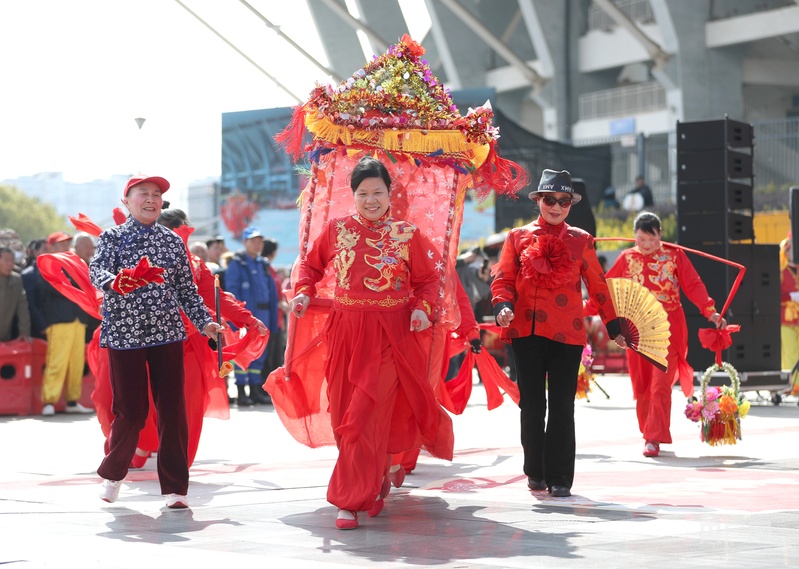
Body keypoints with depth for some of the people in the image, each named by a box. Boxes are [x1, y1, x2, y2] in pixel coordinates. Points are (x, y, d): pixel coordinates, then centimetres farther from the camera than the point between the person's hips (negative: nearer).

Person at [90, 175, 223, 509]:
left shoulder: (173, 241, 10)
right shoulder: (112, 238, 2)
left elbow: (186, 288, 12)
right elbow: (96, 271, -14)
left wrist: (205, 322, 1)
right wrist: (115, 282, -36)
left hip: (167, 332, 2)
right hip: (124, 332, -2)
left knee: (172, 409, -2)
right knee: (130, 410, 0)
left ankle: (175, 487, 5)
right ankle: (112, 473, 26)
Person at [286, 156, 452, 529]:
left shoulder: (408, 235, 1)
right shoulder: (336, 230, 7)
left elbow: (429, 279, 6)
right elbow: (311, 264, 19)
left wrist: (422, 308, -11)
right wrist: (303, 292, 2)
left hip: (390, 336, -3)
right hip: (345, 333, 3)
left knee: (366, 417, -11)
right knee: (344, 417, 7)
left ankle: (351, 501, -7)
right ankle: (375, 484, 28)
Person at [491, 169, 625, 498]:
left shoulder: (581, 241, 8)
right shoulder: (519, 237, 7)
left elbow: (597, 286, 13)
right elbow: (503, 279, 4)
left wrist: (613, 327, 15)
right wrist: (503, 306, -16)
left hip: (567, 334, -1)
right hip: (526, 332, 1)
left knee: (562, 407, -2)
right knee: (532, 406, 7)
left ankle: (559, 478, 5)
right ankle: (535, 472, 21)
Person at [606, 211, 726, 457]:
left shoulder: (675, 256, 1)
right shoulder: (627, 258, 6)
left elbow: (693, 285, -4)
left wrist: (710, 311, -15)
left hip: (667, 330, -2)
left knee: (661, 384, -10)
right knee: (641, 385, 5)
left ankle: (654, 439, -10)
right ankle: (650, 433, 18)